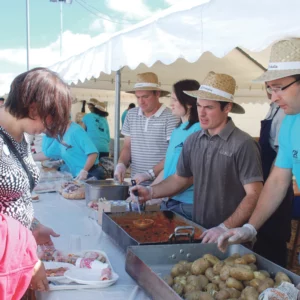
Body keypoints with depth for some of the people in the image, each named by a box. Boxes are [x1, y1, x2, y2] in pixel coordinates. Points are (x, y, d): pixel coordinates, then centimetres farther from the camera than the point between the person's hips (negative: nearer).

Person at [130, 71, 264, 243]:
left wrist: (225, 228, -25)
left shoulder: (243, 145, -15)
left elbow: (254, 195, -17)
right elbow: (181, 178, 14)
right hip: (198, 232, 5)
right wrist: (151, 192, 0)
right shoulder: (193, 141, 3)